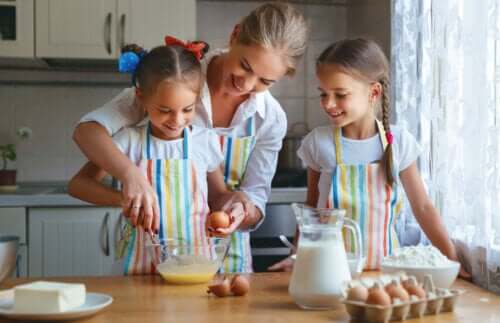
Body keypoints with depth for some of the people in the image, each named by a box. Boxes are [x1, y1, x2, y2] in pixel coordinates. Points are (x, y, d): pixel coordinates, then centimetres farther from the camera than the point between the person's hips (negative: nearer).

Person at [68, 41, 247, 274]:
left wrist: (232, 201, -8)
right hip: (143, 263, 1)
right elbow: (78, 184, -3)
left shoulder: (205, 142, 1)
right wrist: (123, 198, -19)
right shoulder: (130, 141, -3)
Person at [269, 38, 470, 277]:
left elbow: (422, 207, 3)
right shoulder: (318, 143, -6)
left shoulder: (399, 141, -4)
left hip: (384, 266, 1)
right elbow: (311, 206, 5)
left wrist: (452, 259, -1)